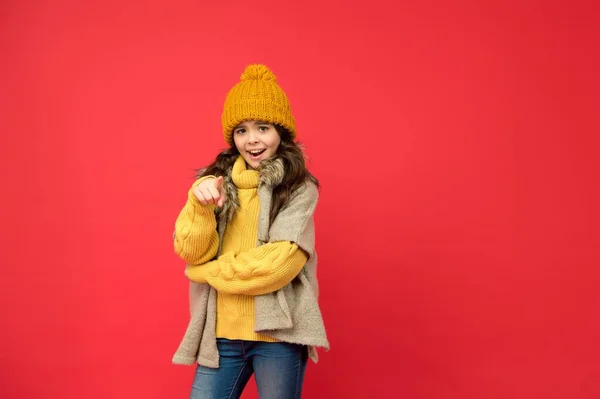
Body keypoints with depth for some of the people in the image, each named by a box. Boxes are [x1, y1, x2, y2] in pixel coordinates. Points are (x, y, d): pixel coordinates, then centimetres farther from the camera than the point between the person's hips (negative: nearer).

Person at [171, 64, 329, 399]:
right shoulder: (216, 182, 7)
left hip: (277, 333, -2)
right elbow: (191, 253, -2)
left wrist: (207, 270, -6)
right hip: (220, 333, 3)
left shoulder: (300, 189, -3)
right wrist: (199, 204, -19)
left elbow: (280, 263, -13)